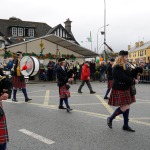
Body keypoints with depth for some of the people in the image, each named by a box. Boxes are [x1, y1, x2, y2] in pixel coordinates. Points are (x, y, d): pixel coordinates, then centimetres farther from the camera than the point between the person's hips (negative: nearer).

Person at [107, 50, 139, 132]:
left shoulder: (125, 66, 14)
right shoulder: (117, 67, -17)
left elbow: (128, 75, 15)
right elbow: (123, 78, -23)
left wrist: (133, 79, -5)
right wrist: (134, 81, -15)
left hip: (126, 89, 10)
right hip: (120, 90, -10)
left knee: (127, 107, 9)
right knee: (124, 107, -10)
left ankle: (126, 125, 18)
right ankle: (110, 118, 10)